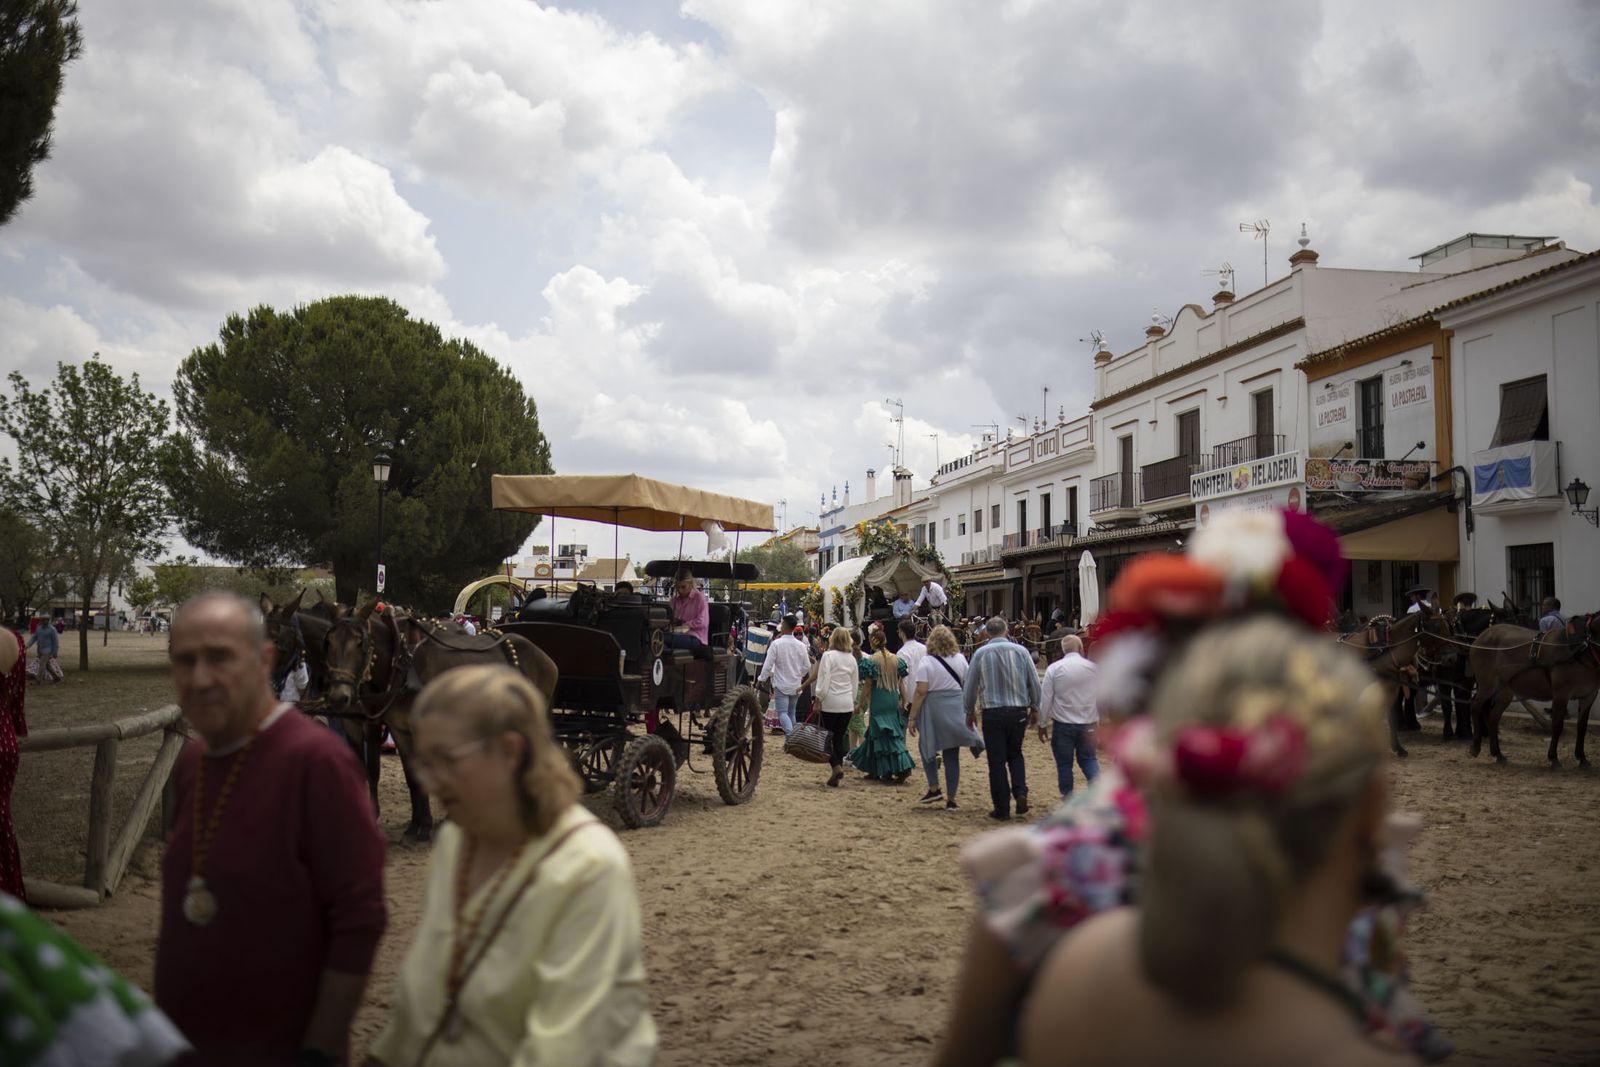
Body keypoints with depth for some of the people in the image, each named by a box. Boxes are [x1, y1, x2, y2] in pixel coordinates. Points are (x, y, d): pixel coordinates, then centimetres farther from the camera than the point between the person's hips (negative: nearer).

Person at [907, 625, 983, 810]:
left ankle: (934, 789, 9)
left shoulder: (927, 661, -9)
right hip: (956, 710, 3)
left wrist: (912, 718, -10)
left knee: (927, 748, 17)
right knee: (952, 755, 8)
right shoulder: (960, 659, 3)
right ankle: (951, 799, 10)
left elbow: (920, 692, -14)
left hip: (934, 710, -3)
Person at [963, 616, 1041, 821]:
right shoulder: (1021, 651, -2)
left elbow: (970, 685, 4)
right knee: (1015, 755, 21)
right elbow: (1034, 683, 3)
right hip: (1019, 711, 1)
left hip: (993, 713, -1)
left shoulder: (980, 654, -4)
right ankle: (1020, 793, 1)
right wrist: (1034, 708, 17)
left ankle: (1002, 809, 9)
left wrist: (970, 711, 18)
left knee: (997, 761, 6)